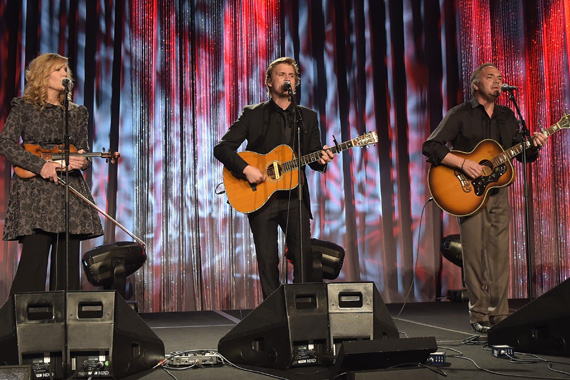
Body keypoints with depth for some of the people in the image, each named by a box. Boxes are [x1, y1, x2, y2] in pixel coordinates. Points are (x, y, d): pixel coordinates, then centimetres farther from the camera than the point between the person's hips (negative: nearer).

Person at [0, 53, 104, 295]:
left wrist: (81, 162, -9)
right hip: (35, 191, -4)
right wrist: (40, 165, -15)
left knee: (68, 261, 0)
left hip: (70, 191, 4)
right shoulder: (24, 107, 6)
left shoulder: (77, 113, 17)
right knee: (34, 255, -13)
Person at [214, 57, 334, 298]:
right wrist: (245, 168, -15)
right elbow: (222, 148, 0)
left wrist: (321, 159, -10)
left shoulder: (308, 117, 14)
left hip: (295, 197, 2)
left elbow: (313, 158, 14)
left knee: (304, 257, -6)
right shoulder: (253, 115, 5)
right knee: (268, 262, -1)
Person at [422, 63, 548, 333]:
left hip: (498, 192, 5)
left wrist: (534, 146, -5)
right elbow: (430, 147, -12)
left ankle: (499, 314, 10)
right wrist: (462, 163, -22)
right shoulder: (460, 115, -4)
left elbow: (523, 155, 17)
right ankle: (479, 316, 6)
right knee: (474, 254, -3)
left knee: (499, 254, 3)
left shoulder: (507, 116, 13)